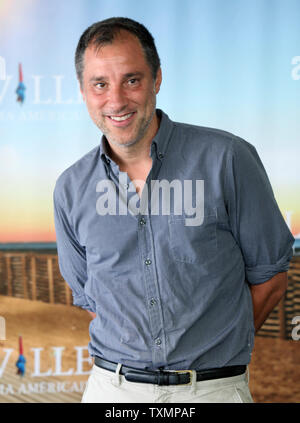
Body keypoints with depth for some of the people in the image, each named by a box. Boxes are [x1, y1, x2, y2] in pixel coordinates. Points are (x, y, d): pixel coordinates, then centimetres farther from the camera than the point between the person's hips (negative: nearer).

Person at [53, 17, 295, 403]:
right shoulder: (71, 190, 2)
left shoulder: (227, 159, -8)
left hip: (214, 388, -2)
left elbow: (269, 276, 0)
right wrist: (135, 358, 4)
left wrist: (215, 353, 4)